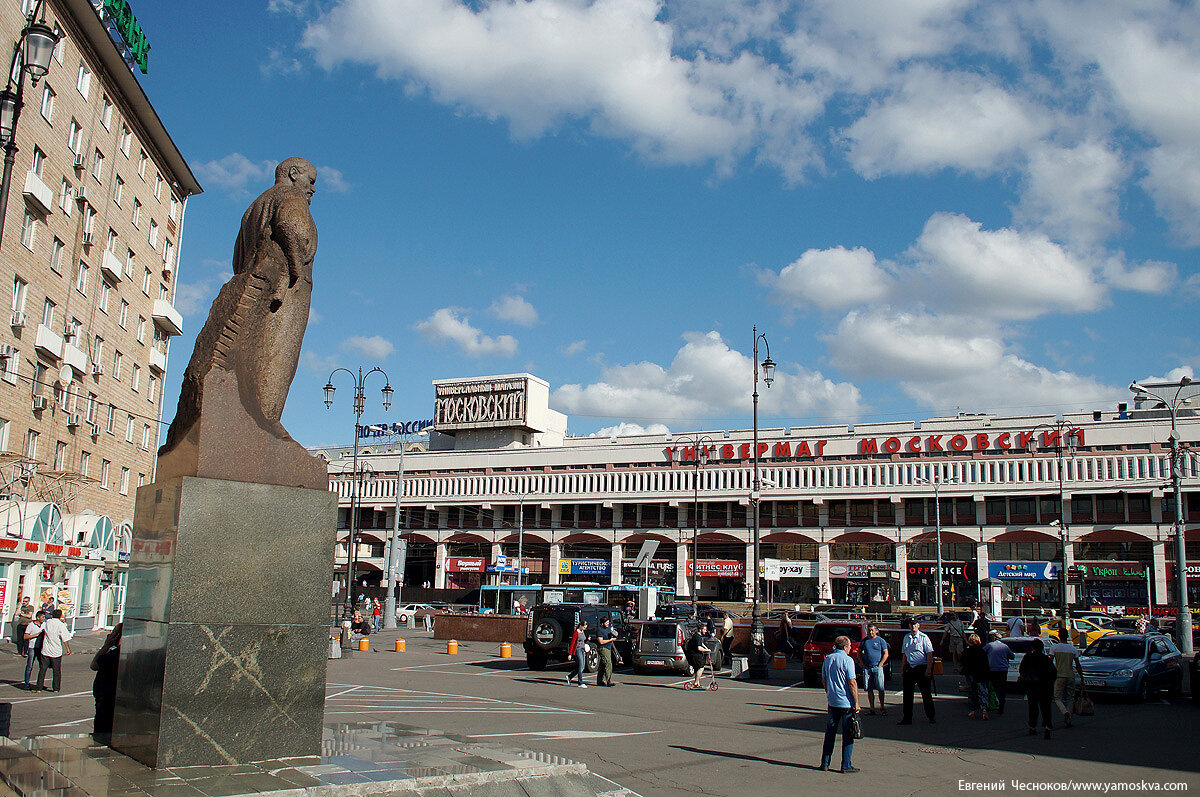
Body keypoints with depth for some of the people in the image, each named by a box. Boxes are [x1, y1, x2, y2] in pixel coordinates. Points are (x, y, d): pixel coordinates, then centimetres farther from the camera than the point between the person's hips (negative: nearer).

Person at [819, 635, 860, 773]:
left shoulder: (827, 659, 9)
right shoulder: (847, 660, -12)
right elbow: (852, 683, -15)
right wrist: (856, 702, -11)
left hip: (832, 702, 6)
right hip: (846, 703, -6)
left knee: (830, 733, 12)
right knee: (848, 735, 2)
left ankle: (824, 763, 14)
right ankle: (846, 766, 5)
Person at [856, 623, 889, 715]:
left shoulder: (881, 640, 3)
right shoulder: (864, 641, 11)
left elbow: (885, 654, 2)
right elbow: (859, 653, 17)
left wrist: (880, 665, -7)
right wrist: (862, 664, 5)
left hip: (877, 667, -3)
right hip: (867, 668, 3)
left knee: (880, 689, -4)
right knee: (869, 689, 3)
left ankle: (882, 707, 9)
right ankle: (871, 708, 8)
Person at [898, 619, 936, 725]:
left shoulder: (923, 637, -6)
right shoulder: (906, 638, 11)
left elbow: (929, 655, -8)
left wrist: (928, 669, -16)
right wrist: (902, 670, 14)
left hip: (921, 668, -5)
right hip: (909, 668, 5)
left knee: (926, 693, 1)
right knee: (907, 693, 6)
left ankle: (931, 717, 14)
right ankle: (907, 718, 13)